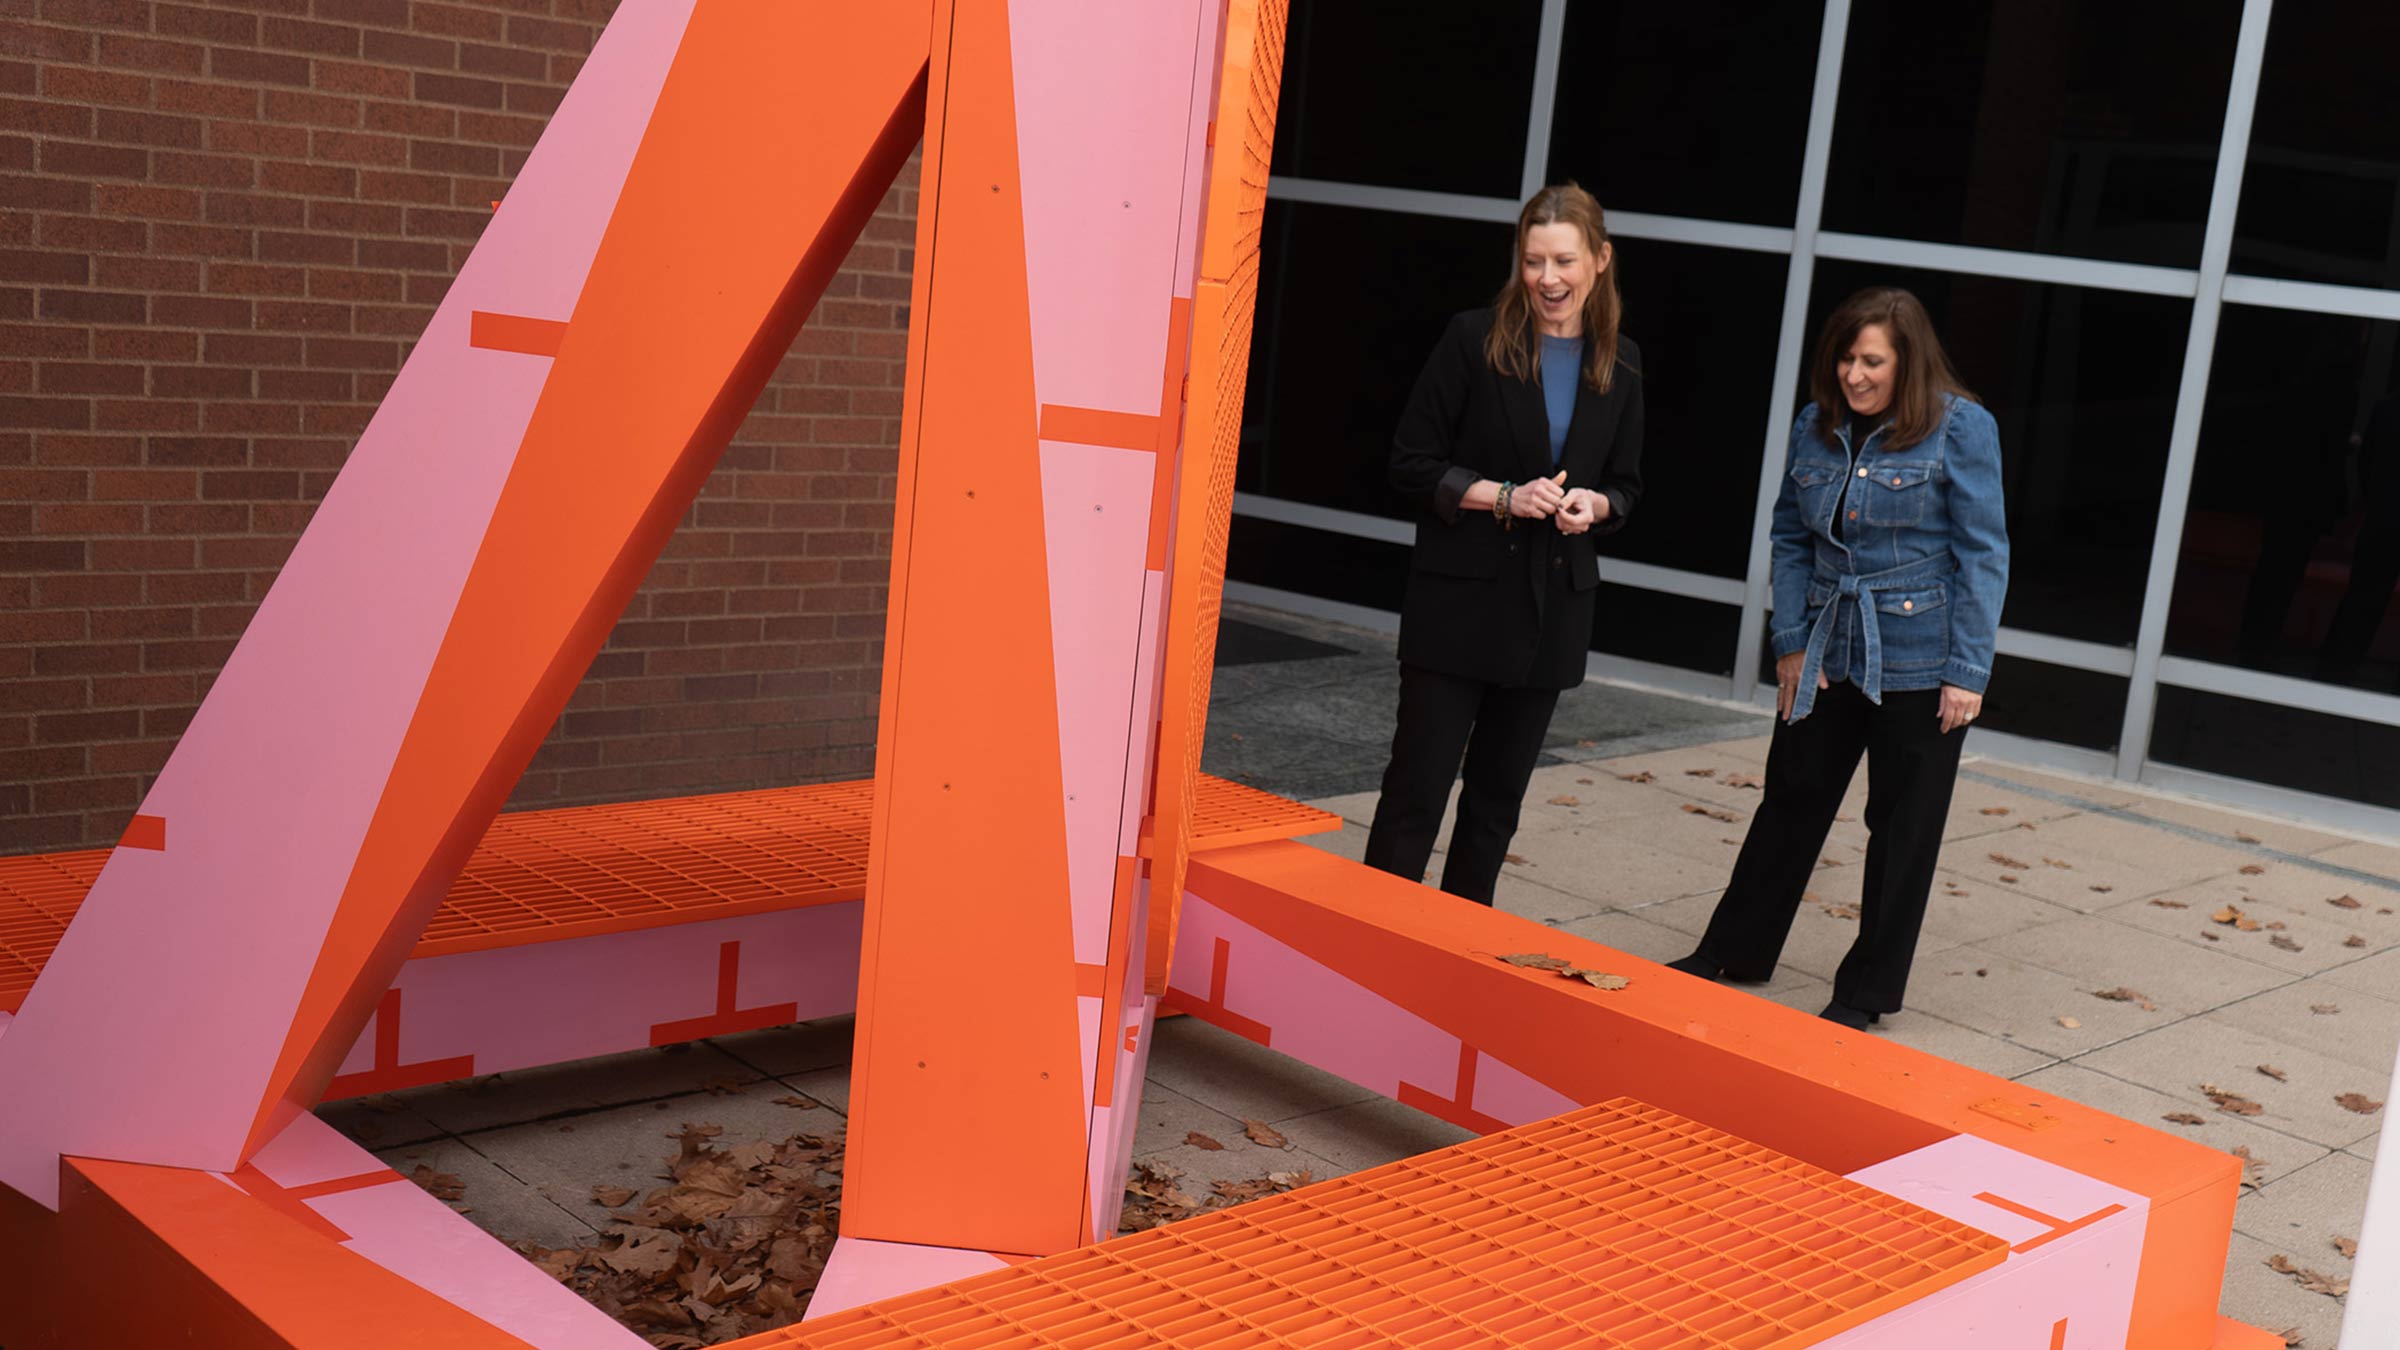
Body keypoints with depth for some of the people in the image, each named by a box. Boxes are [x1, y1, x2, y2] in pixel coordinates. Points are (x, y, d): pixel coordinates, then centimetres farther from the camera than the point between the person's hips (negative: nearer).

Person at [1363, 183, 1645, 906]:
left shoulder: (1619, 364, 6)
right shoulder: (1475, 339, -7)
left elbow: (1626, 485, 15)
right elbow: (1411, 463, -6)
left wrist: (1593, 506, -8)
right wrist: (1504, 496, -19)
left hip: (1553, 605, 4)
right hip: (1460, 600, -4)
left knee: (1499, 794, 13)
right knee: (1418, 785, -3)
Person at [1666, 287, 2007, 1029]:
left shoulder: (1960, 428, -11)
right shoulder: (1817, 427, 3)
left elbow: (1982, 555, -11)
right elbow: (1792, 539, 9)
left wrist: (1967, 673, -14)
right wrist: (1792, 643, 1)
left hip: (1918, 662, -5)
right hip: (1827, 654, 5)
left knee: (1901, 828, 7)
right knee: (1791, 802, 15)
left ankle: (1867, 990, 19)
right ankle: (1734, 951, 28)